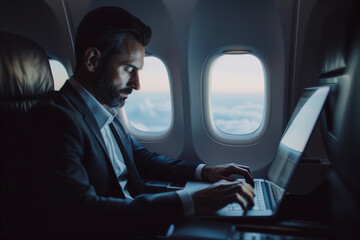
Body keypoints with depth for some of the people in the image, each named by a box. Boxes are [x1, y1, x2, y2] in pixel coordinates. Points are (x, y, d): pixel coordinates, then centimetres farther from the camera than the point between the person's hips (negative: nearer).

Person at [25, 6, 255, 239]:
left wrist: (204, 170, 2)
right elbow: (80, 213, -29)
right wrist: (190, 202, -31)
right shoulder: (56, 116, -20)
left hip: (135, 220, 7)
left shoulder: (107, 111, 7)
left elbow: (140, 156, 14)